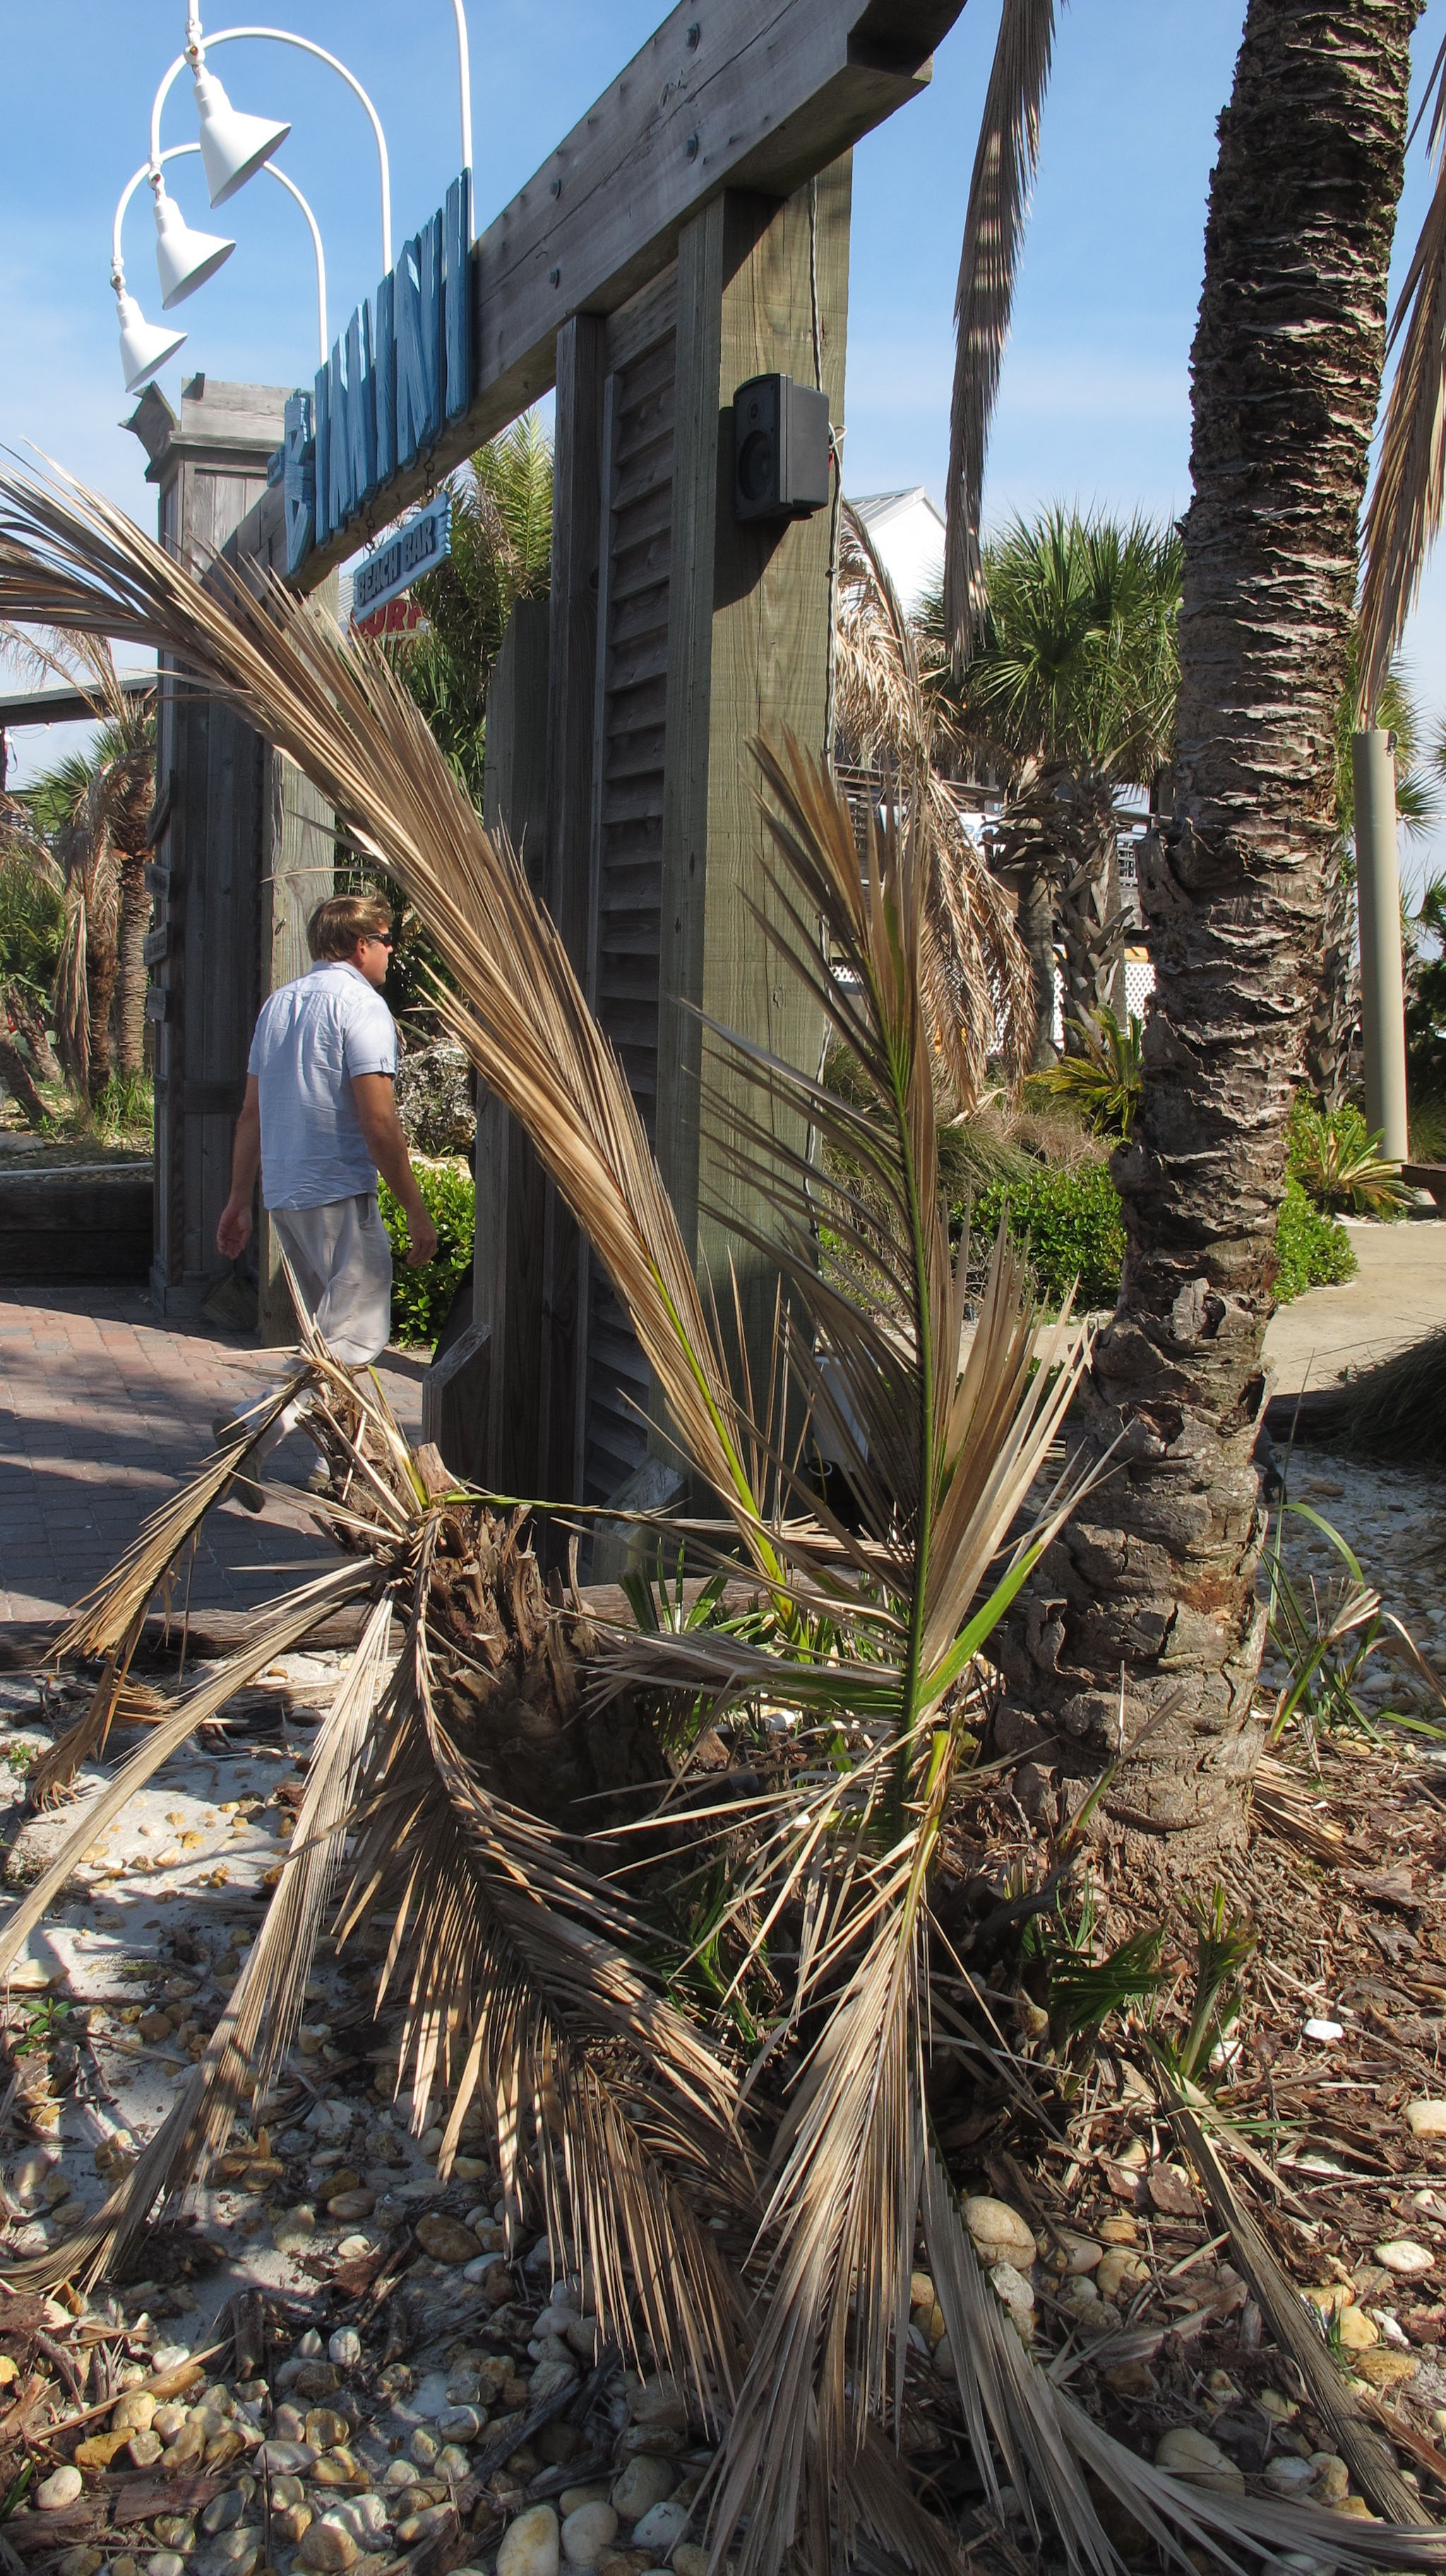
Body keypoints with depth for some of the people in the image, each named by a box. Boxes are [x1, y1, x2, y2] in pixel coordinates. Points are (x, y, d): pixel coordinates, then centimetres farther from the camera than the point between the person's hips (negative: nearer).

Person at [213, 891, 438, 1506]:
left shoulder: (278, 1004, 15)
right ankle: (254, 1427, -21)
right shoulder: (360, 1004, -10)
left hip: (283, 1195, 9)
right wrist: (416, 1212, -12)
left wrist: (238, 1201, 22)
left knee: (334, 1329, 18)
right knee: (355, 1340, -6)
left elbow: (251, 1114, 17)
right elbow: (378, 1124, -17)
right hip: (340, 1196, -9)